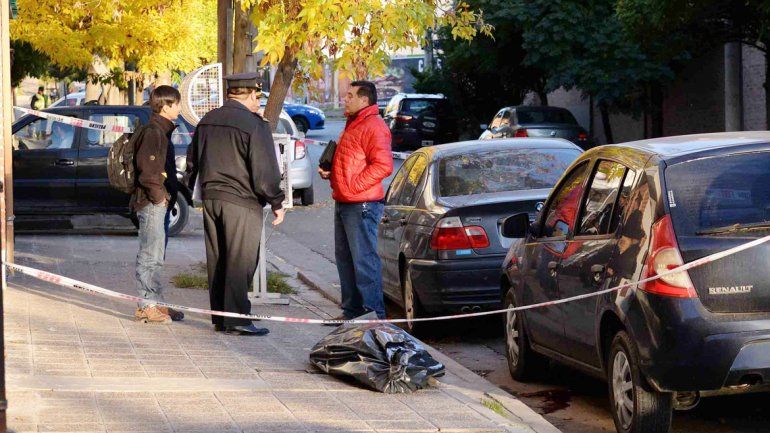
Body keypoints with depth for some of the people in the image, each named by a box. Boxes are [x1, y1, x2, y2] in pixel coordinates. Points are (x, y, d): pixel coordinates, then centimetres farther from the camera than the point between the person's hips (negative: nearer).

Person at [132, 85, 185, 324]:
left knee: (156, 256, 14)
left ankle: (156, 303, 20)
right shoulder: (153, 132, -15)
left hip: (159, 203, 11)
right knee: (151, 256, -8)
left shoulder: (162, 131, 18)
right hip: (151, 203, -11)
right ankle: (146, 306, -5)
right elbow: (146, 168, -23)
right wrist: (158, 196, -17)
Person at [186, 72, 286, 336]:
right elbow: (264, 170, -13)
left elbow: (192, 160, 21)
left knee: (216, 261, 12)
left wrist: (192, 189, 31)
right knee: (240, 262, -5)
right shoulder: (254, 125, -12)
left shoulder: (207, 121, 12)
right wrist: (277, 203, -4)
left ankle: (219, 317, 16)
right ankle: (236, 319, -8)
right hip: (241, 202, -7)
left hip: (210, 199, 7)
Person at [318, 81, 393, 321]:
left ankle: (373, 312, -6)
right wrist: (330, 171, 13)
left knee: (364, 260, -9)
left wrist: (354, 185, -20)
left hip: (362, 205, -11)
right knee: (345, 257, 14)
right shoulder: (353, 124, 20)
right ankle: (351, 308, 22)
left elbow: (383, 165, -23)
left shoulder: (373, 126, -14)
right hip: (344, 203, 11)